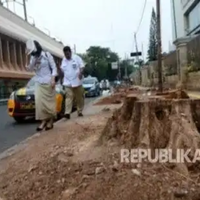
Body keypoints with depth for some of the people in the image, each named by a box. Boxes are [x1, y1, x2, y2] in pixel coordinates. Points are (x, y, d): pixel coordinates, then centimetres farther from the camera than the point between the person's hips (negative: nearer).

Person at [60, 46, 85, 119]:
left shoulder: (77, 58, -2)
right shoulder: (64, 60, 12)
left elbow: (82, 67, -7)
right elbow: (62, 69, 23)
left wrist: (80, 73, -23)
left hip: (77, 81, -2)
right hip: (67, 82, 2)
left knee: (79, 98, 6)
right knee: (68, 97, -9)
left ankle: (80, 111, 18)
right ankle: (67, 113, -15)